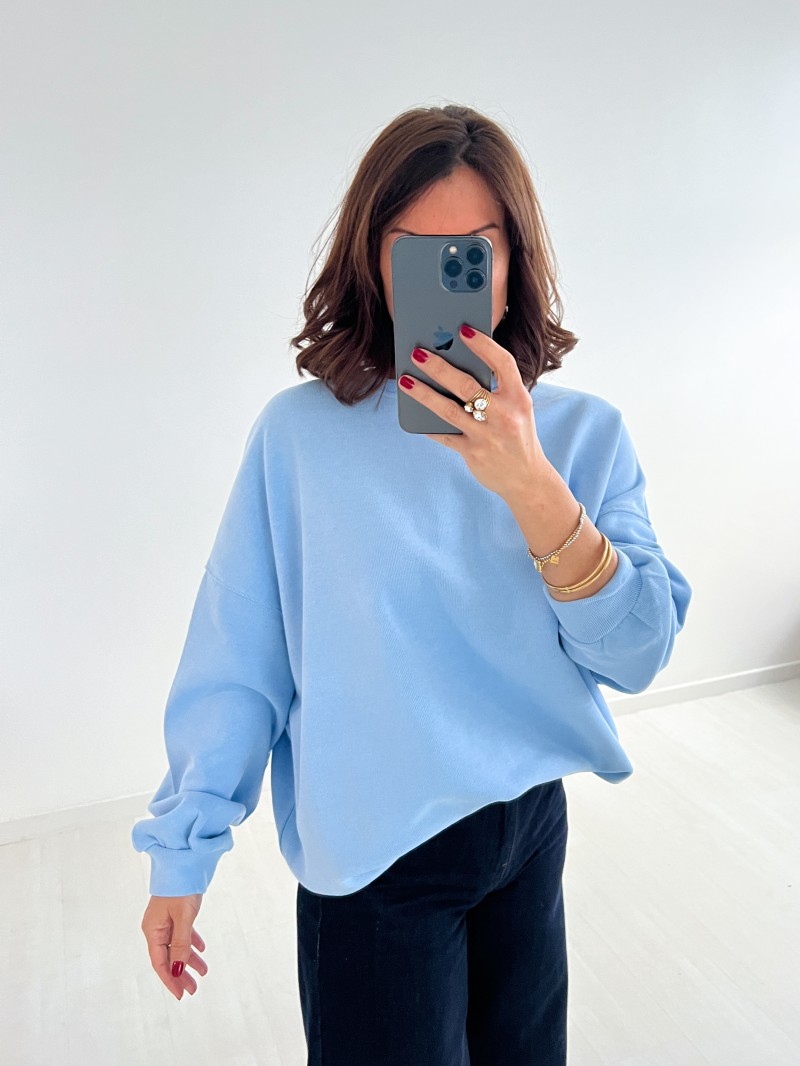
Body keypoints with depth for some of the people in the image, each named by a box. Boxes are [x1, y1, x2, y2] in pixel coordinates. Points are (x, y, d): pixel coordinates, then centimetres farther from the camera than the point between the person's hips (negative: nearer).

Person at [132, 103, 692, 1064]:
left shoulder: (586, 432, -8)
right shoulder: (299, 432, -15)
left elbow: (639, 656, -15)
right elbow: (236, 658, -10)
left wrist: (531, 487, -30)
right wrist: (183, 853, -4)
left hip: (533, 824, 4)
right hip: (373, 850, -3)